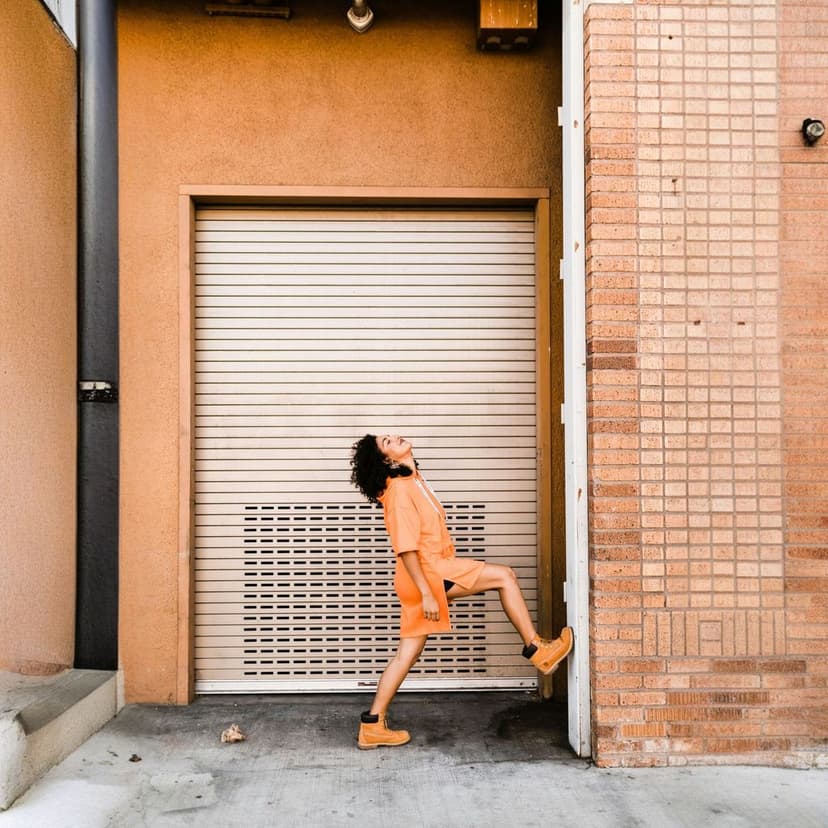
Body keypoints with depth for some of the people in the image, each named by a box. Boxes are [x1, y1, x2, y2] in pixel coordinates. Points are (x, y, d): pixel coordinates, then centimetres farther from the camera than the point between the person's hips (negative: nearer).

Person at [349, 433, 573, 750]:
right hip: (428, 572, -10)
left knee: (407, 654, 11)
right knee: (504, 576, -6)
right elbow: (406, 548, -20)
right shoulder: (400, 489, -14)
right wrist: (427, 594, -22)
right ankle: (536, 650, 3)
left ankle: (373, 725, 17)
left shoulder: (413, 481, 17)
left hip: (432, 574, 10)